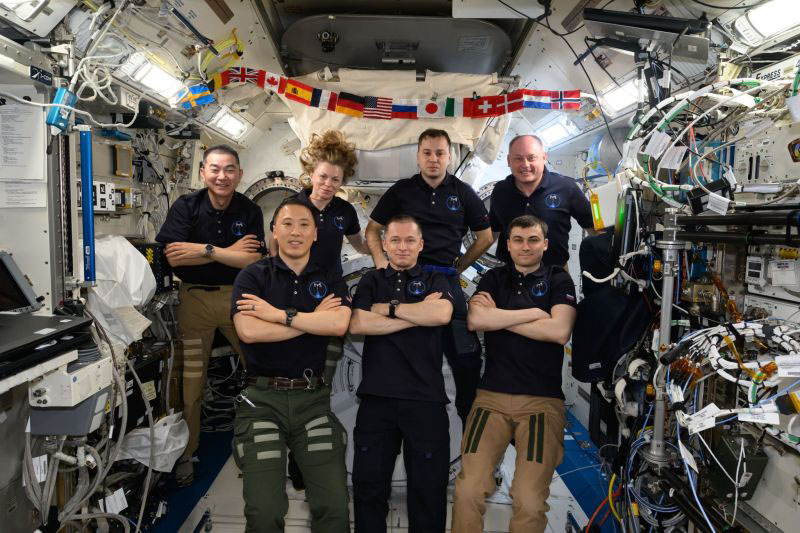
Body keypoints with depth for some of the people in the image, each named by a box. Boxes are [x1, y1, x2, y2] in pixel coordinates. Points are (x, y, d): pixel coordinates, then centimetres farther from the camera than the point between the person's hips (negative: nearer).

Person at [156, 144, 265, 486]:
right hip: (195, 297, -1)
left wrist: (206, 250, -17)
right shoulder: (186, 207, -2)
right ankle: (186, 453, 21)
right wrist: (231, 252, -13)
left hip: (238, 296, 1)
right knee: (190, 380, 3)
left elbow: (254, 260, -10)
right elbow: (173, 255, -15)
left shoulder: (250, 211, 1)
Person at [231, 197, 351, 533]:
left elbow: (339, 324, -12)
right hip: (262, 398, -1)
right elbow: (248, 331, -15)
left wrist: (279, 314, -13)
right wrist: (315, 318, -10)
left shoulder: (330, 281, 9)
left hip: (313, 398, 2)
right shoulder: (252, 276, 3)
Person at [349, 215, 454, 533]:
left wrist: (389, 308, -8)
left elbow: (442, 314, -15)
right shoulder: (371, 282, 11)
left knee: (429, 488, 9)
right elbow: (358, 324, -8)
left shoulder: (435, 281, 8)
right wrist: (418, 315, -9)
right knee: (369, 486, 13)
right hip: (376, 397, 1)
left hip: (426, 398, -1)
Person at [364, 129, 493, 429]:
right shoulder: (401, 190, 8)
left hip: (447, 280, 1)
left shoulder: (463, 193, 10)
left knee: (466, 354, -1)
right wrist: (381, 261, 0)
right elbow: (372, 229, 14)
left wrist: (459, 266, 10)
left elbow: (485, 237, 16)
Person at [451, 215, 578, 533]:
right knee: (468, 491, -9)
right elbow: (476, 320, -6)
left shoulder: (558, 280, 8)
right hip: (492, 396, 2)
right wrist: (534, 312, -5)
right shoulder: (493, 279, 14)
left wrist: (497, 317, -4)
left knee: (530, 502, -9)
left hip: (542, 400, -1)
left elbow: (559, 331, -9)